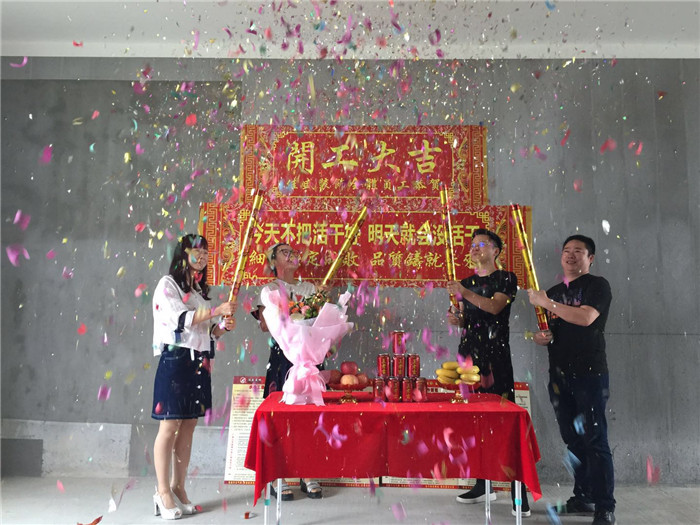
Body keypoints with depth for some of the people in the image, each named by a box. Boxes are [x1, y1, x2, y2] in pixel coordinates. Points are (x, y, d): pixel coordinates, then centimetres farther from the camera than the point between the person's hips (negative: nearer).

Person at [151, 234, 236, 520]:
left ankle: (178, 487, 16)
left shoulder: (200, 289, 18)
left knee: (188, 426, 8)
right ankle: (163, 491, 5)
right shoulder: (168, 284, -3)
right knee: (170, 426, -4)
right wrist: (217, 310, -23)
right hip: (176, 361, -7)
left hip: (199, 364, 7)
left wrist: (222, 328, -2)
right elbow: (180, 319, -18)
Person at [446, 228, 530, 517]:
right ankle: (483, 484, 16)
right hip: (468, 355, 6)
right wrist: (456, 319, 1)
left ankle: (519, 493, -5)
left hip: (496, 358, -5)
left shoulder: (506, 278, 2)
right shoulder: (467, 282, 18)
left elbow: (495, 307, -14)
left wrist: (465, 293, -23)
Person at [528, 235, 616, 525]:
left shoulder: (597, 285, -2)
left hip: (589, 373, -6)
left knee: (594, 439, -6)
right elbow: (543, 331, 23)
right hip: (559, 373, 6)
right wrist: (539, 337, 0)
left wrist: (546, 302, -16)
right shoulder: (553, 292, 16)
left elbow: (585, 317, -20)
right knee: (573, 439, 11)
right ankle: (583, 497, 22)